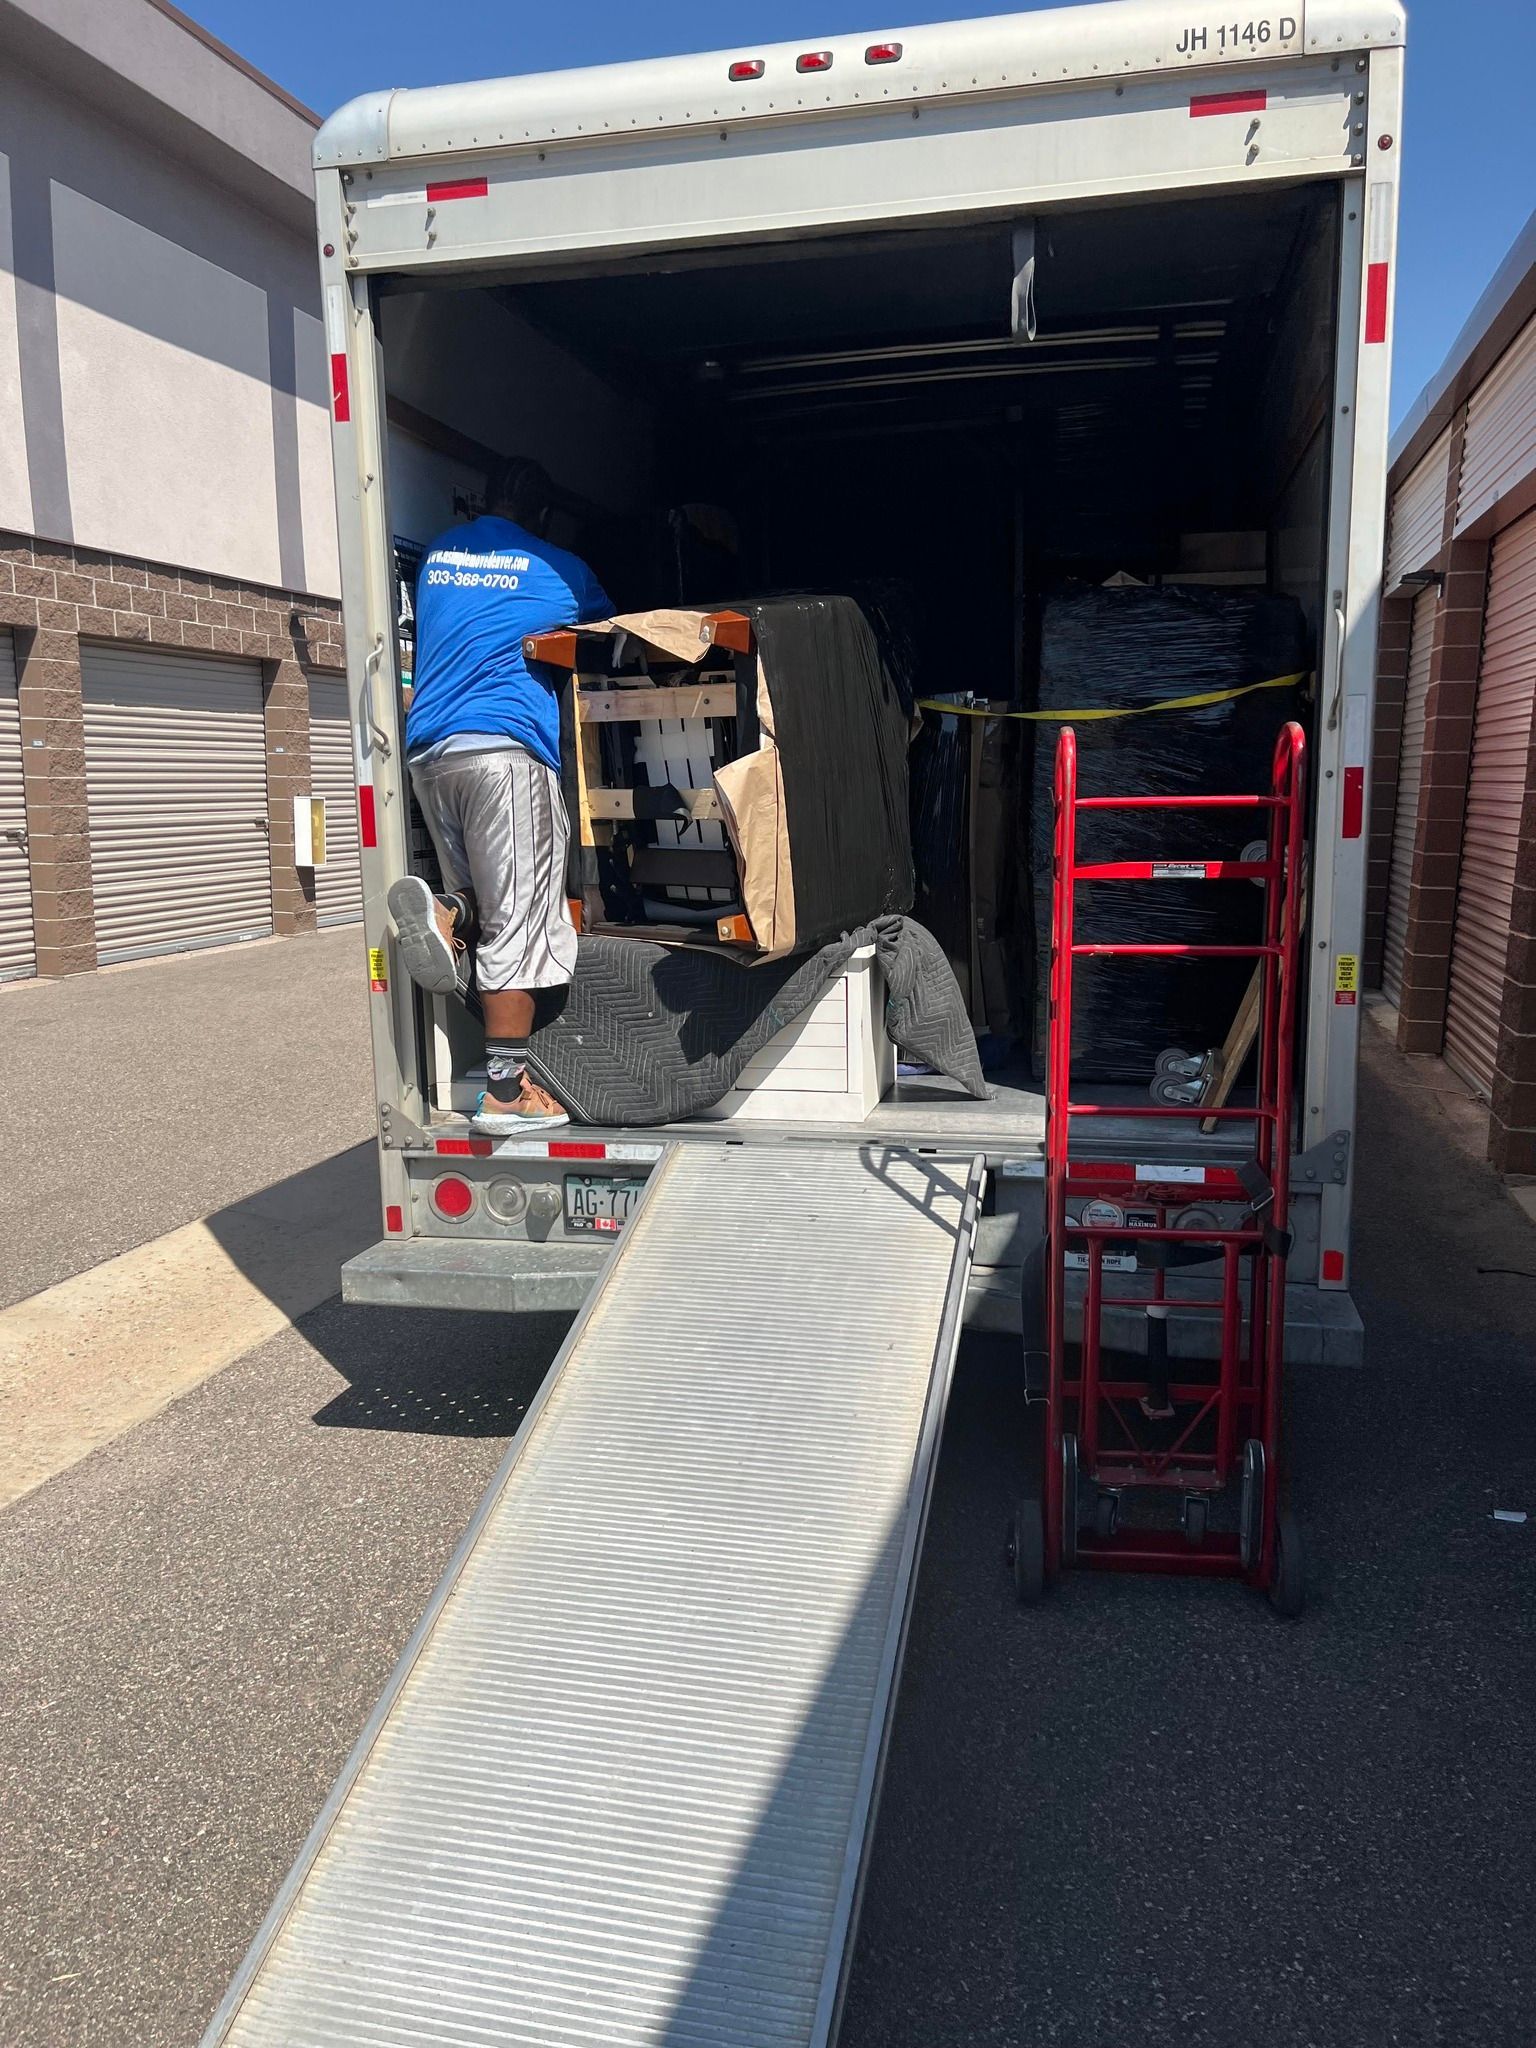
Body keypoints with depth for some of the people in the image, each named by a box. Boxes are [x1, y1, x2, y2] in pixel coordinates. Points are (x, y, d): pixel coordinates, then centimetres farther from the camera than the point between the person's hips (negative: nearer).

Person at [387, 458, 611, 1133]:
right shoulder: (558, 570, 10)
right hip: (507, 747, -5)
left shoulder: (438, 552, 22)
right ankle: (505, 1092, -6)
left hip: (426, 750, 6)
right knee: (520, 918, -5)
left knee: (488, 902, 17)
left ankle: (444, 912, -17)